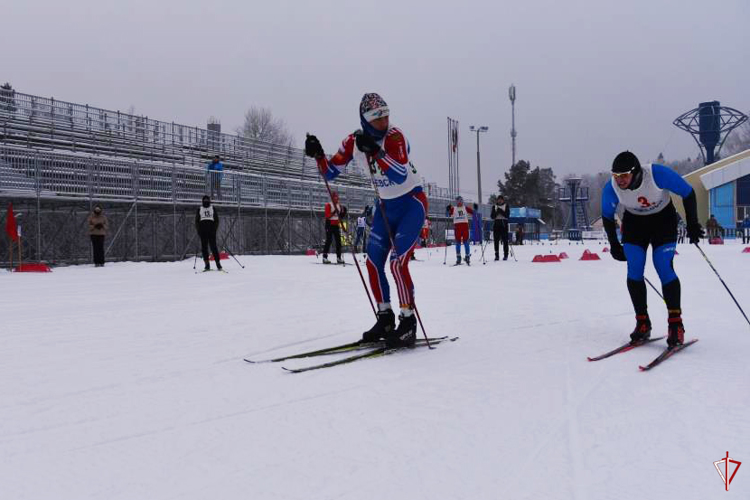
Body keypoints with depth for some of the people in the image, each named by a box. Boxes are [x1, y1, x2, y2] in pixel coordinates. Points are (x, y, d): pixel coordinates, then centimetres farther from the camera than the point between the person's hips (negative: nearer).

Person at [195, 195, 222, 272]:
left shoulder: (213, 208, 12)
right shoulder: (199, 209, 15)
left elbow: (216, 220, 9)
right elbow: (196, 220, 15)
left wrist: (215, 229, -3)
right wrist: (198, 230, 2)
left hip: (211, 230, -2)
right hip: (202, 230, 2)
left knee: (213, 246, -9)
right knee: (204, 247, -3)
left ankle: (218, 263, -11)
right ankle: (207, 265, -1)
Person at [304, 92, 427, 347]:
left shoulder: (395, 137, -21)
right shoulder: (353, 142, -5)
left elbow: (400, 175, -34)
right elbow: (330, 172, 1)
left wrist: (375, 151, -42)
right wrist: (318, 155, -17)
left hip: (411, 202, -6)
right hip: (386, 205, 6)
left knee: (398, 262, -16)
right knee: (373, 262, 2)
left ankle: (408, 323, -6)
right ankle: (385, 318, 16)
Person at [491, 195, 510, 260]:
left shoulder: (506, 206, 8)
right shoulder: (494, 206, 12)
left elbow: (507, 215, -4)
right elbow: (492, 216, 5)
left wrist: (501, 211, -15)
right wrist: (496, 212, -13)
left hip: (504, 224, -2)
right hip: (496, 224, 2)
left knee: (505, 240, -5)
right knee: (496, 240, -2)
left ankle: (505, 255, -1)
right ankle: (497, 255, 0)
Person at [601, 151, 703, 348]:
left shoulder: (658, 174, -32)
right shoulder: (611, 188, -25)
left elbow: (688, 193, -16)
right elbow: (607, 216, -5)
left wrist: (692, 224, -16)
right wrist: (614, 245, -1)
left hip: (664, 220, -2)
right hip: (634, 223, 2)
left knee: (664, 268, -15)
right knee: (634, 271, -10)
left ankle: (675, 324, -6)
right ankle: (642, 323, 1)